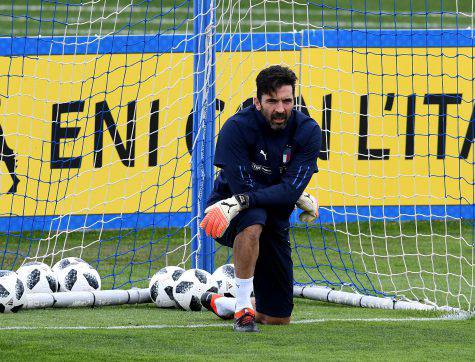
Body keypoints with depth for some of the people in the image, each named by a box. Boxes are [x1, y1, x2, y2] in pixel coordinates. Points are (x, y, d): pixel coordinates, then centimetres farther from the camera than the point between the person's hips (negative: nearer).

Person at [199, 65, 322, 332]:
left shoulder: (308, 132, -13)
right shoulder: (237, 127, -21)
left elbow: (290, 190, -23)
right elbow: (243, 187, -25)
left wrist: (241, 201, -36)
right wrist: (301, 199, -20)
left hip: (275, 220, 4)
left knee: (278, 318, 6)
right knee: (253, 219, -43)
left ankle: (219, 303, 38)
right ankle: (244, 308, -30)